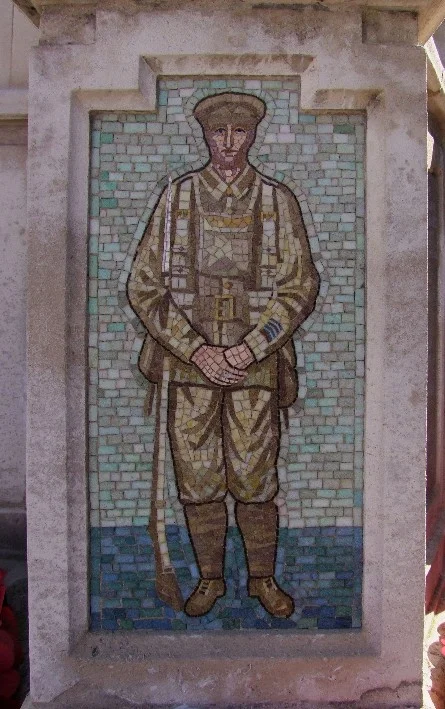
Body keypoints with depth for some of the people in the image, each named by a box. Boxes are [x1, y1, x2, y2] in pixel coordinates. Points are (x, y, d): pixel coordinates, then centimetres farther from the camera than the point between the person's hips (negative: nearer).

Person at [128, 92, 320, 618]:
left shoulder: (278, 201, 5)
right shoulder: (177, 197, 5)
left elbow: (300, 288, 1)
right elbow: (144, 286, 0)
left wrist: (248, 349, -11)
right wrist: (198, 351, -9)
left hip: (255, 363, 0)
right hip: (188, 361, 1)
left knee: (254, 480, 5)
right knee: (197, 480, 8)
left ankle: (263, 578, 28)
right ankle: (210, 578, 29)